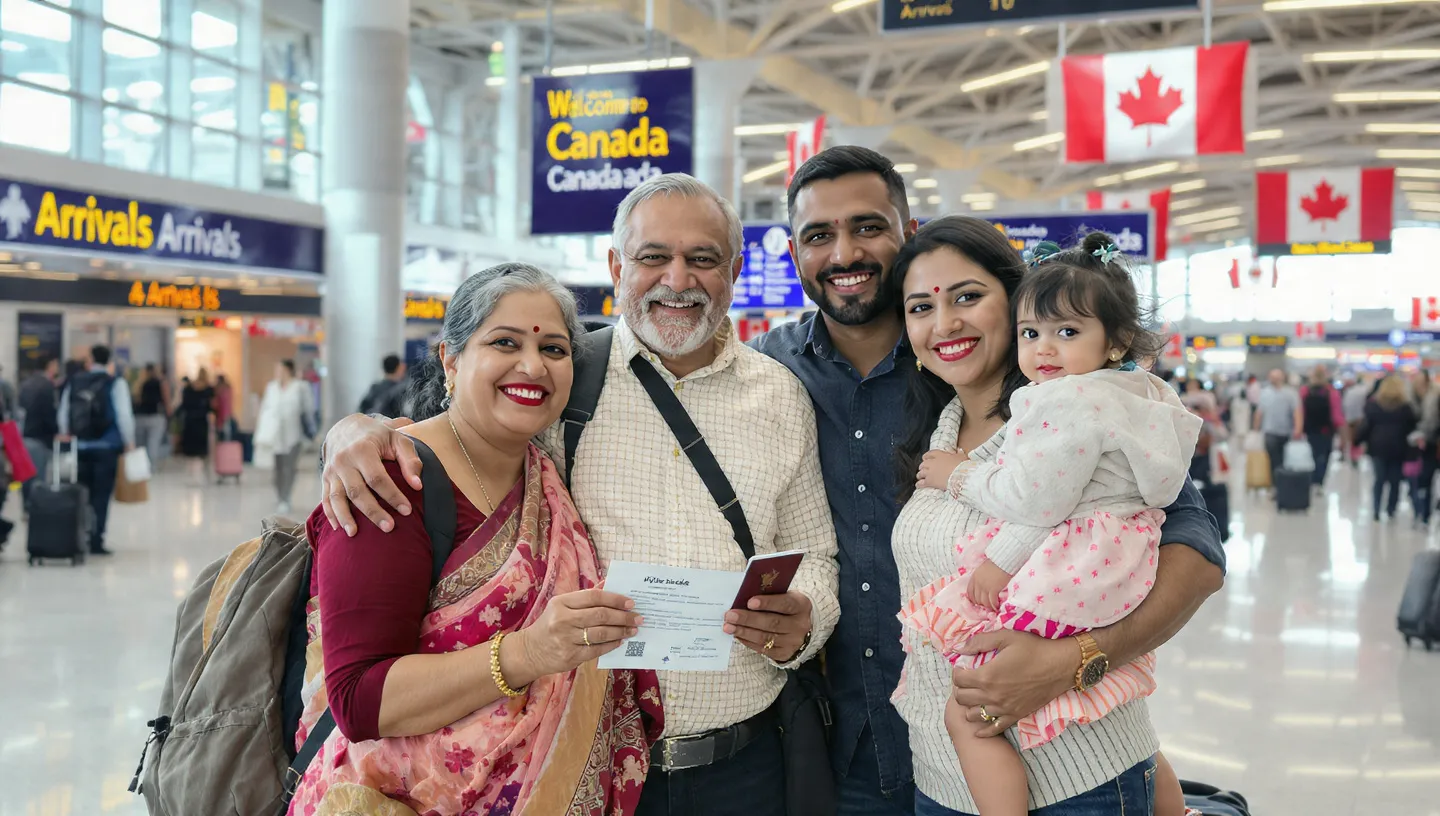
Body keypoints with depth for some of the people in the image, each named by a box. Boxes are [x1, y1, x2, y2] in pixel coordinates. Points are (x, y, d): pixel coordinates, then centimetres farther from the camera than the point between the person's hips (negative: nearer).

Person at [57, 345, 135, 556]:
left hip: (80, 447, 4)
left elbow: (63, 413, 10)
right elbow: (124, 415, -9)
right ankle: (95, 542, -3)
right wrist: (129, 443, 1)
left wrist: (65, 435, 25)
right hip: (107, 446, -3)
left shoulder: (74, 382, 6)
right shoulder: (115, 383, -6)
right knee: (101, 495, 0)